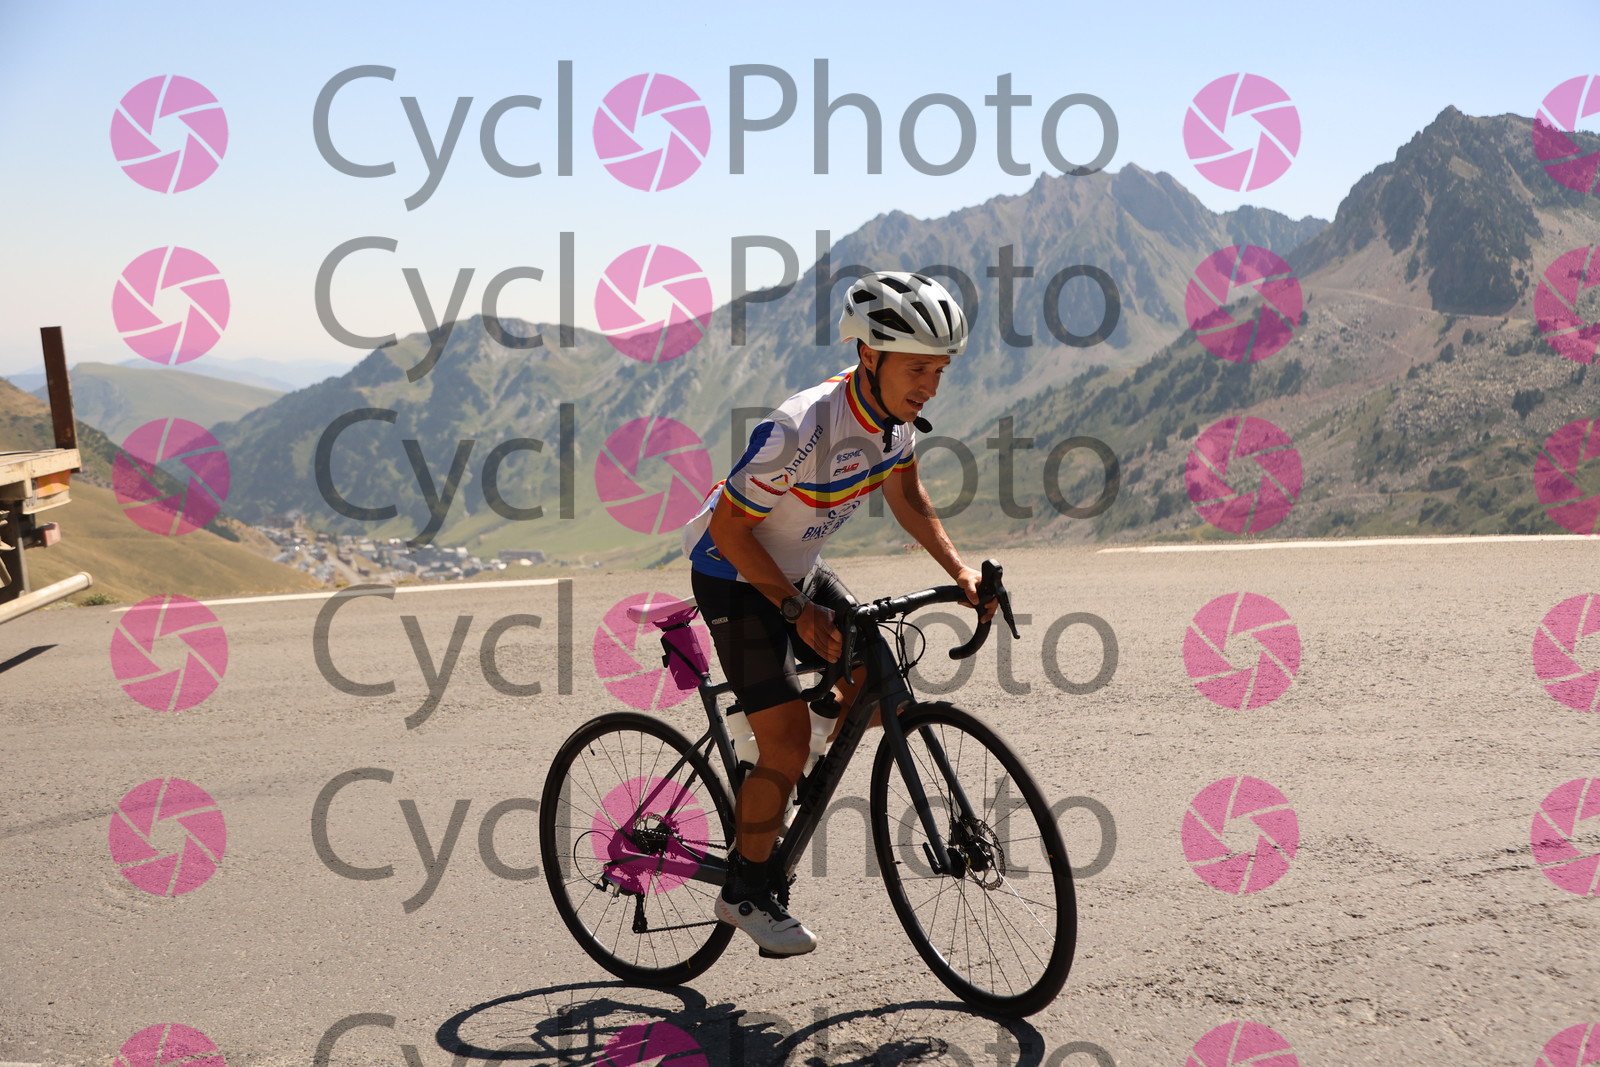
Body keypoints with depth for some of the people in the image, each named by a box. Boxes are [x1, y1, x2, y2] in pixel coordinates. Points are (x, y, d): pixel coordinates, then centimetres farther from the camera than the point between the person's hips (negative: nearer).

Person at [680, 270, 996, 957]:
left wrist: (958, 571, -4)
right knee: (788, 742, -10)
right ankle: (746, 892, 10)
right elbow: (730, 529, -25)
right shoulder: (799, 431, -34)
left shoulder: (894, 412, -10)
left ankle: (783, 789, 25)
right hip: (735, 577, -7)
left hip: (800, 570, 8)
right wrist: (800, 611, -25)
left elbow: (905, 495, 7)